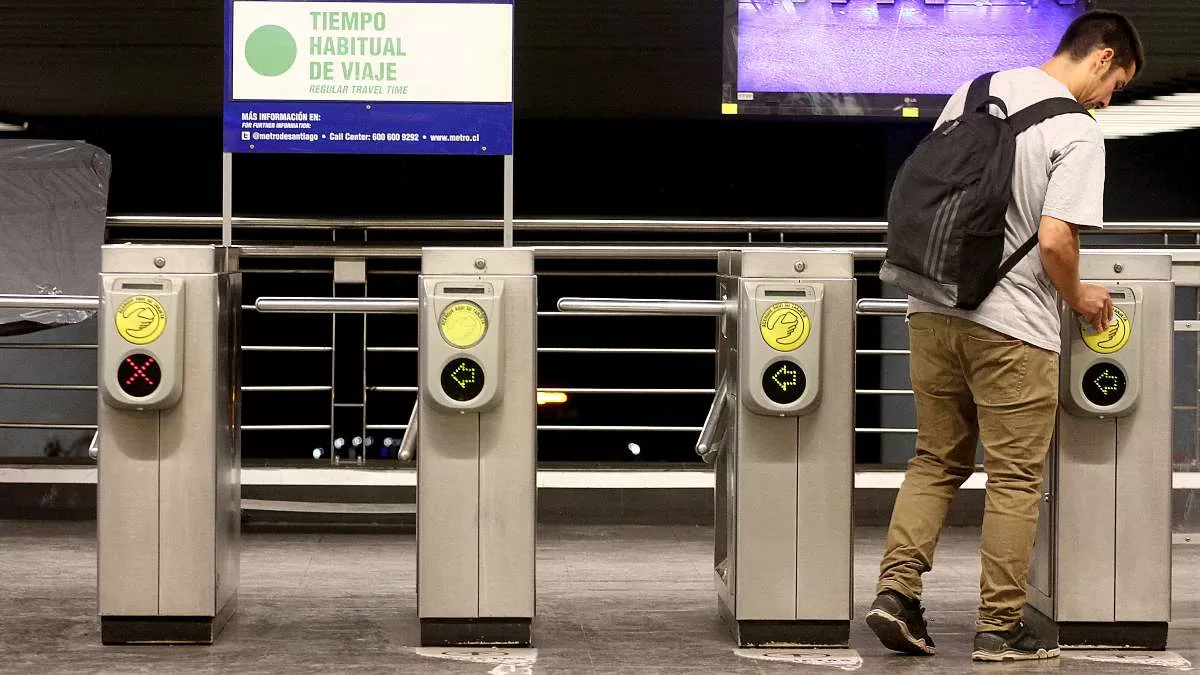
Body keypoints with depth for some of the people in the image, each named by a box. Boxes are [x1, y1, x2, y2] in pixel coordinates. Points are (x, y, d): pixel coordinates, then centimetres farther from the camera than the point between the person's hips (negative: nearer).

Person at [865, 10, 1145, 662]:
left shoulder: (974, 92, 9)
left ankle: (896, 589, 6)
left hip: (932, 309, 6)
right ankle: (999, 627, 9)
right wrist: (1078, 298, 0)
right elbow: (1055, 240, -19)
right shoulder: (1077, 133, -12)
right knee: (1015, 479, 5)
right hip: (1013, 327, -6)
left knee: (936, 461, 17)